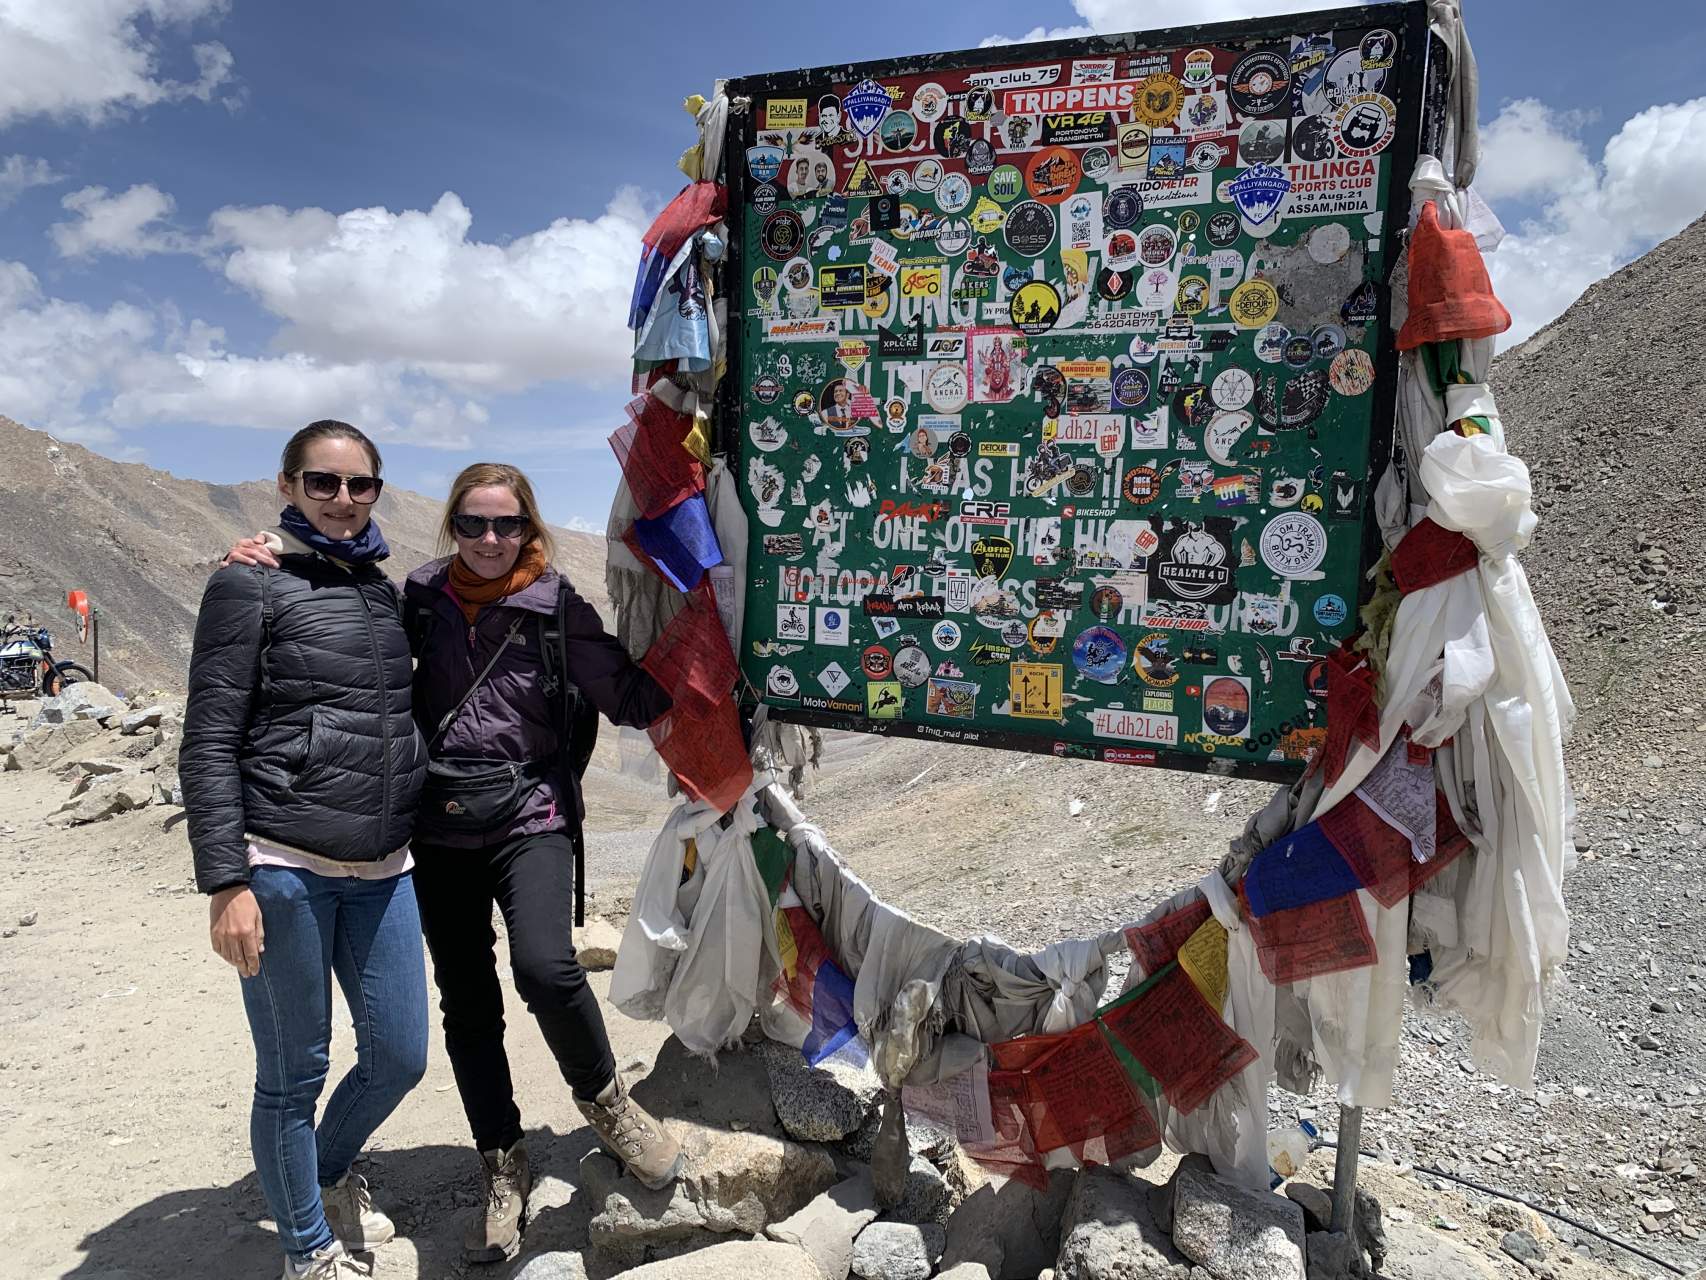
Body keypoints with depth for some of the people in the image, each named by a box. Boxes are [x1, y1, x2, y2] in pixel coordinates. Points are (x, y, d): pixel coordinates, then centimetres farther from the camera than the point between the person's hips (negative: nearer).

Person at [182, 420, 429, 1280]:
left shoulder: (383, 590, 13)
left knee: (400, 1057, 11)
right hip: (281, 869, -6)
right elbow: (209, 744, -8)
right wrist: (226, 883, -14)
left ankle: (331, 1171, 42)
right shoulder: (251, 586, -4)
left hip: (381, 869, 6)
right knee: (294, 1072, 6)